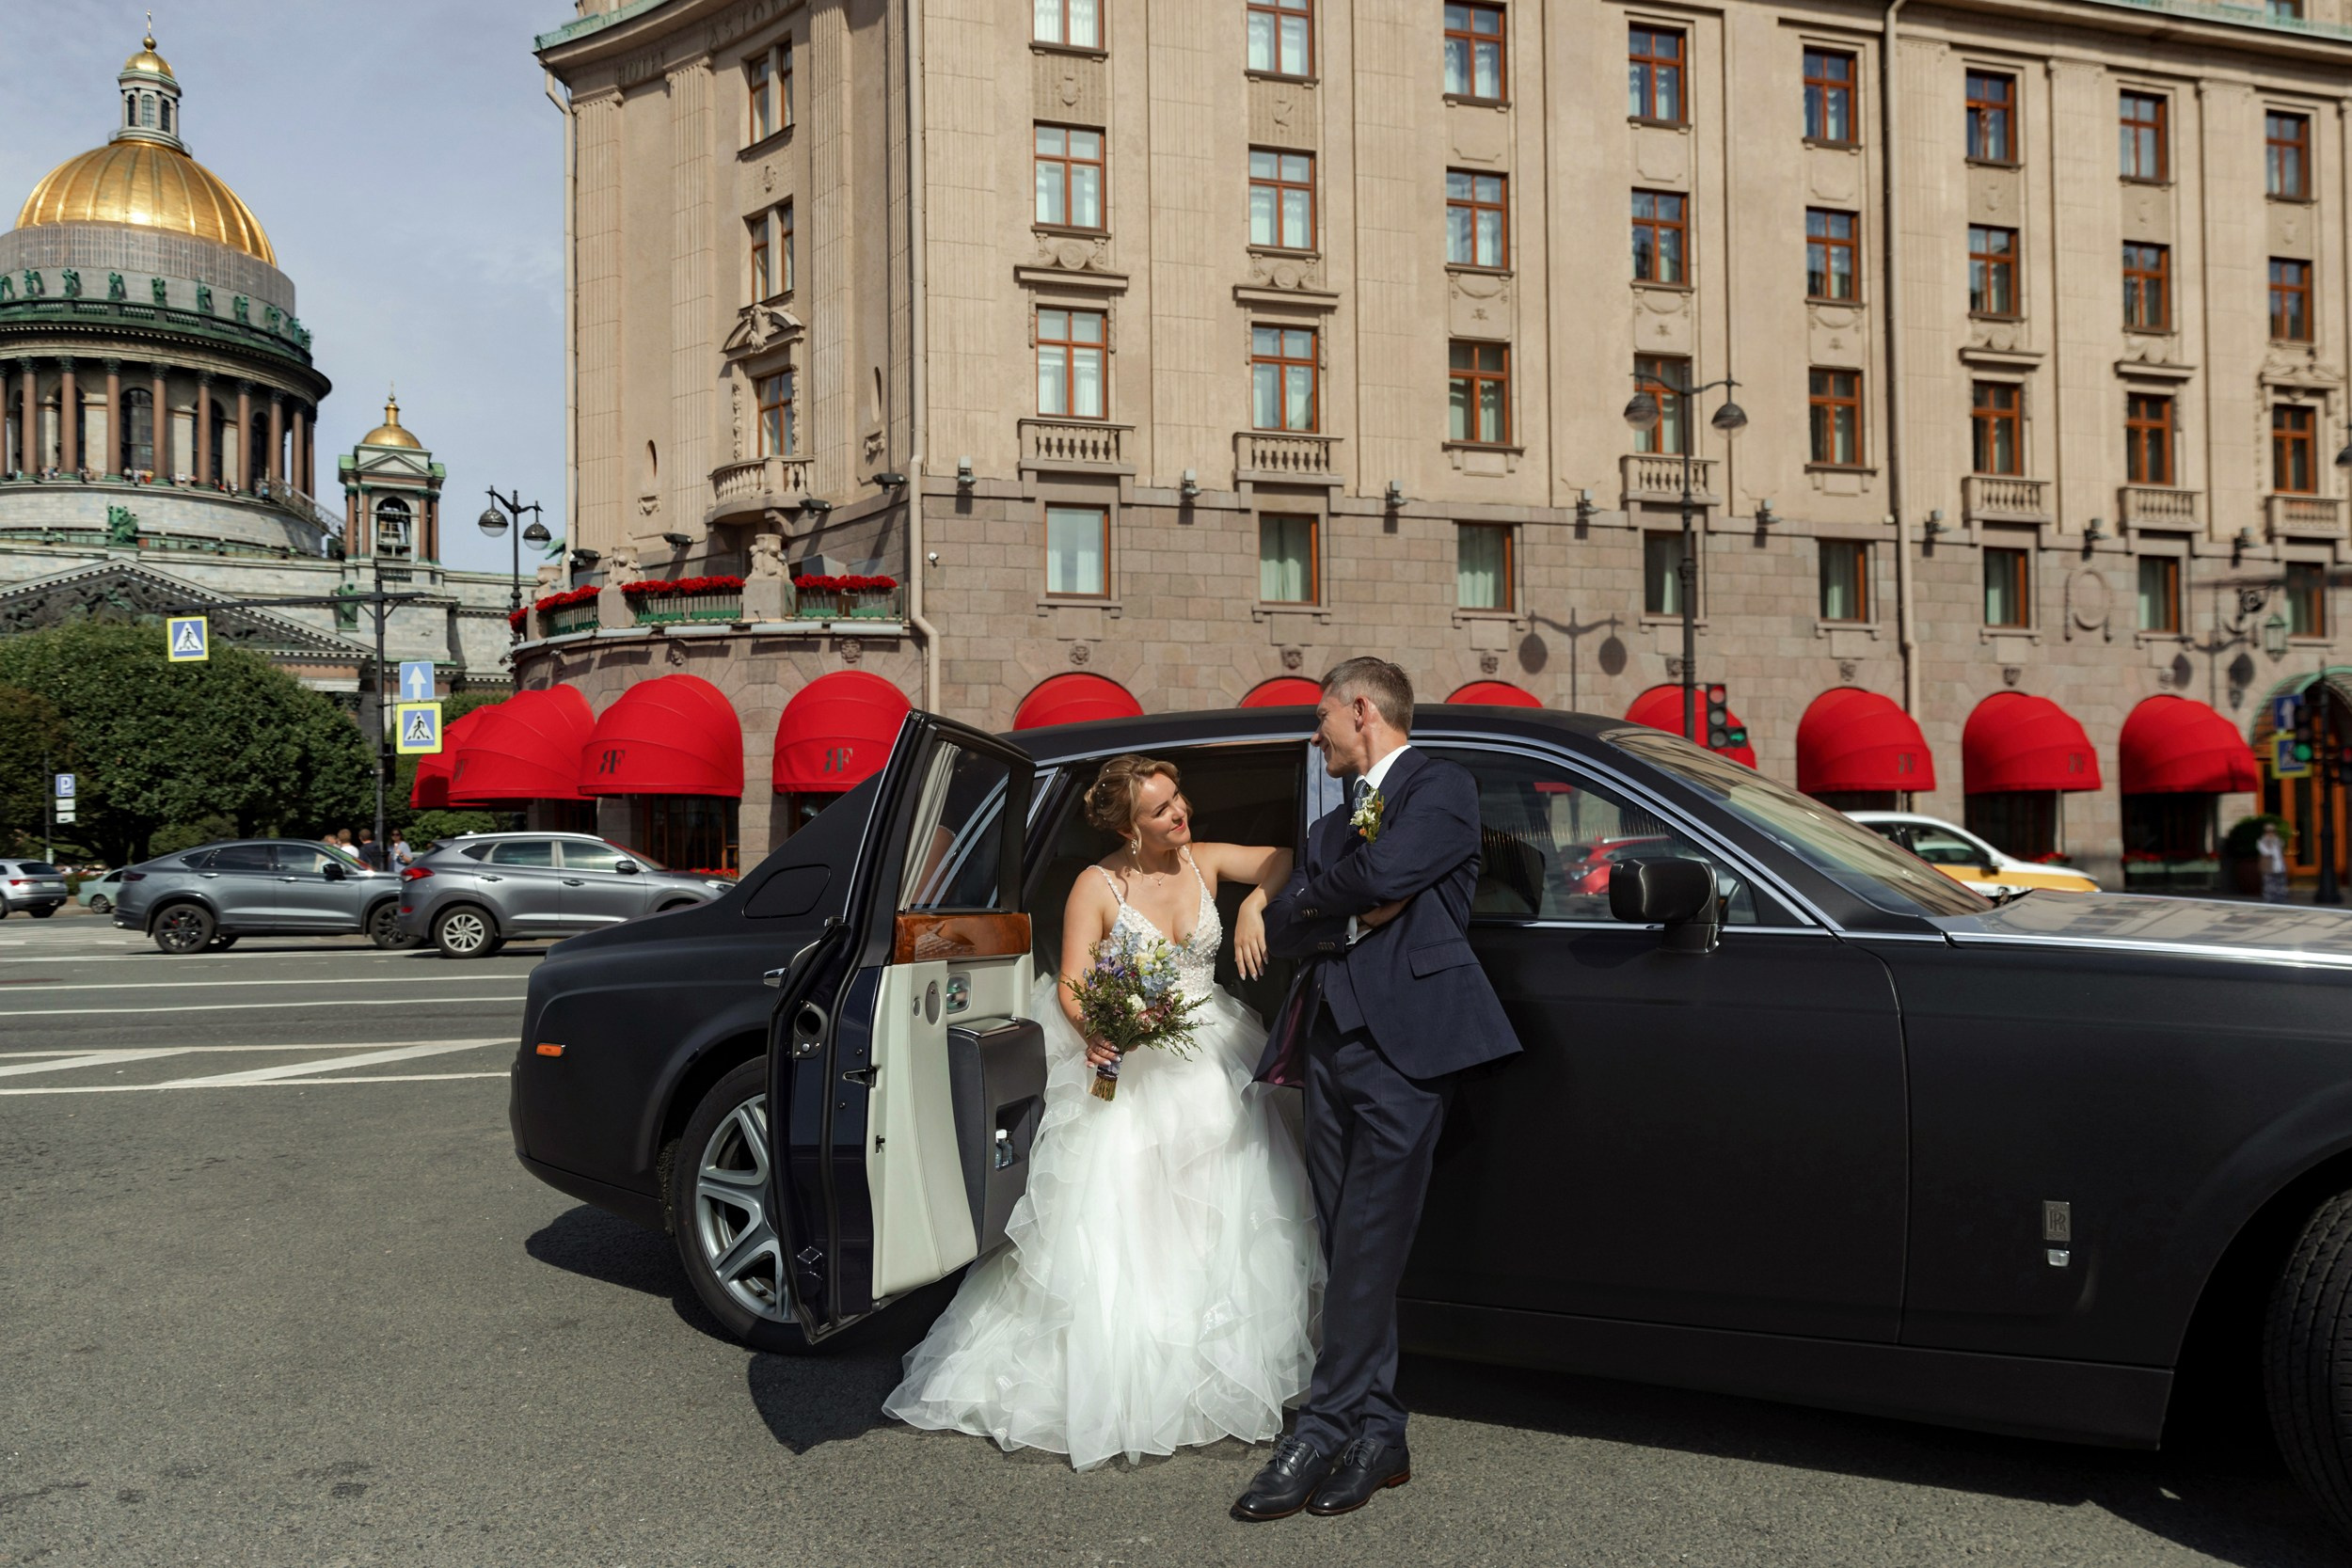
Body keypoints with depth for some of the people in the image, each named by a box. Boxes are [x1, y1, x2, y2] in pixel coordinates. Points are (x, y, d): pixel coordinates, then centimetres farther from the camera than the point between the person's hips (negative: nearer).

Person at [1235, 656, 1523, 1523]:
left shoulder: (1440, 785, 4)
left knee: (1368, 1243, -8)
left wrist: (1318, 895, 5)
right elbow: (1279, 928, 13)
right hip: (1330, 1037, 7)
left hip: (1404, 1036, -7)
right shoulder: (1333, 820, 26)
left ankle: (1323, 1433, -4)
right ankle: (1378, 1435, 12)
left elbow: (1384, 875, -13)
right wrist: (1351, 913, -3)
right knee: (1346, 1246, 5)